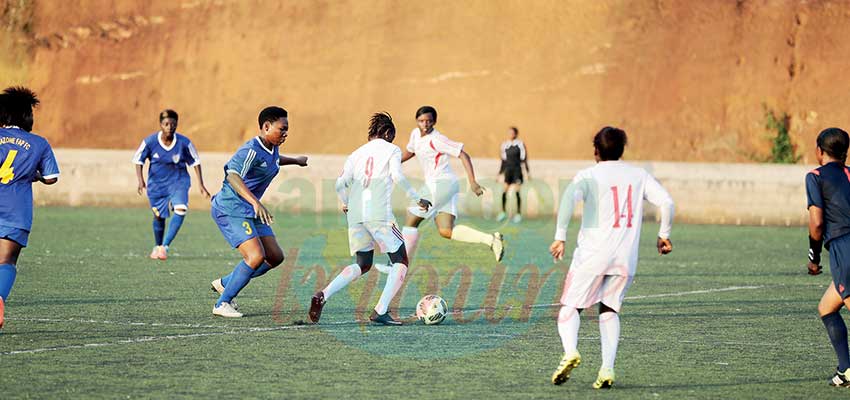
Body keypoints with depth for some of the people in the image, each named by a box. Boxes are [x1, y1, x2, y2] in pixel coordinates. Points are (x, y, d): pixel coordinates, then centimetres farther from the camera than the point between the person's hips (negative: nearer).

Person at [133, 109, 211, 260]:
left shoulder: (184, 143, -17)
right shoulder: (150, 142, -18)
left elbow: (195, 162, -3)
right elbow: (138, 159, -4)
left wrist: (201, 185, -4)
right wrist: (140, 179, -18)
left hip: (178, 181, -1)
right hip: (157, 183, 1)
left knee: (181, 209, -25)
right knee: (159, 216, 11)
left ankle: (165, 246, -24)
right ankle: (157, 246, 38)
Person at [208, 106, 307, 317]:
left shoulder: (272, 148, 8)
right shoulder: (251, 150, -22)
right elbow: (233, 176, -38)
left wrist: (296, 161, 52)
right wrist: (256, 203, -49)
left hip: (249, 211, 10)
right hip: (230, 209, -10)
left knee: (275, 257, 8)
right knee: (256, 257, -21)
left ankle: (225, 284, 22)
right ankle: (222, 304, -8)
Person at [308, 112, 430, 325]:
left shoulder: (357, 153, 20)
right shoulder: (392, 150, 8)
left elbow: (341, 184, 10)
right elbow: (397, 176, -10)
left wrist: (346, 204, 28)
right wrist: (417, 199, -3)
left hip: (355, 215, 6)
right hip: (379, 214, -5)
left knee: (362, 265, 19)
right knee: (400, 262, 6)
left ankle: (323, 295, -3)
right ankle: (380, 311, -9)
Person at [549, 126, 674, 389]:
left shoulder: (588, 175, 1)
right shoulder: (639, 176, 11)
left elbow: (569, 197, -18)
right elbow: (666, 202, 2)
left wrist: (560, 237, -18)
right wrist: (664, 235, 16)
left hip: (592, 254, -3)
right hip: (626, 258, 3)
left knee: (570, 307, 6)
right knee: (609, 310, 15)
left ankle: (570, 351, -21)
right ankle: (607, 368, -1)